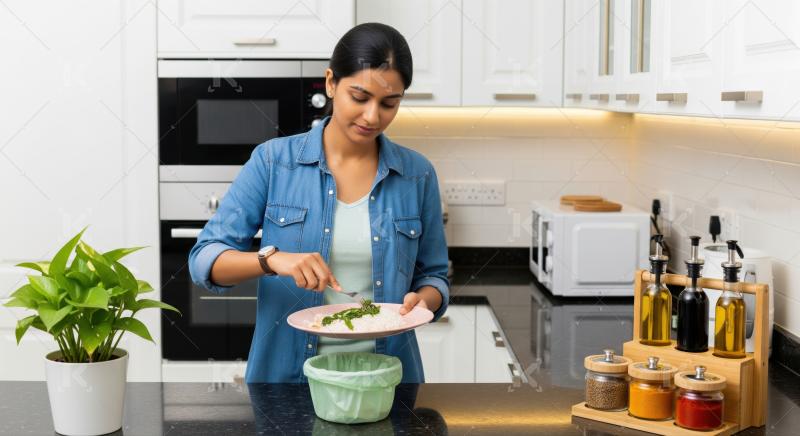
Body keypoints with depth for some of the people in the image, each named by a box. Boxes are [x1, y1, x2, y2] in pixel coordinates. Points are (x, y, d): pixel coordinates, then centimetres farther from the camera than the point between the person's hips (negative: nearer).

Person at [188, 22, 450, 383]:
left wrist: (422, 299, -10)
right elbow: (205, 260, -4)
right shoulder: (273, 161, -2)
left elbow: (433, 275, 11)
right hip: (285, 374, -1)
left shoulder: (417, 175, 3)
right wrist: (271, 259, -22)